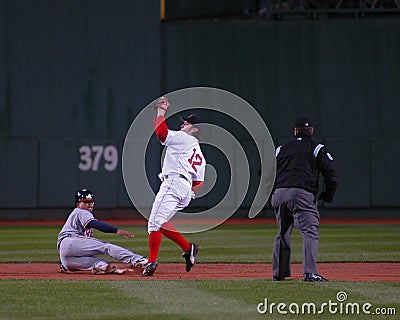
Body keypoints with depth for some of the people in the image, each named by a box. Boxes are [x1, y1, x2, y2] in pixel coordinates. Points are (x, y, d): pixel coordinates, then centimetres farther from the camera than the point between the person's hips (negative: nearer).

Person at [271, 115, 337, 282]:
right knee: (310, 232, -10)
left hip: (279, 194, 5)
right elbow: (331, 175, 3)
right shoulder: (317, 149, 9)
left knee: (283, 234, 19)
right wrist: (328, 195, 16)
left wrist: (272, 196, 27)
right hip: (302, 194, -5)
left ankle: (279, 273, 22)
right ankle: (310, 273, -26)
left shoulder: (281, 149, 20)